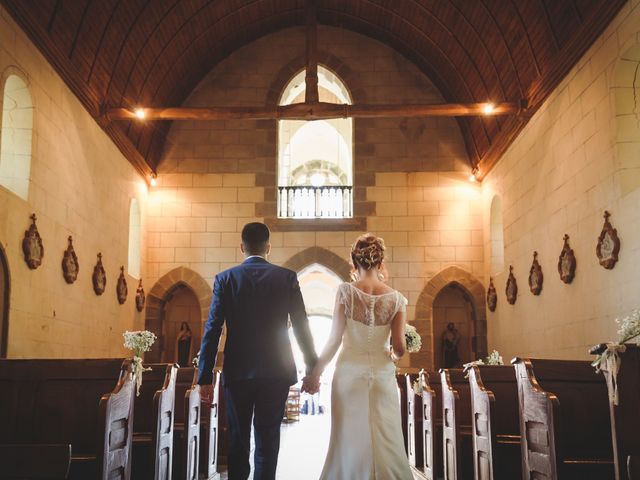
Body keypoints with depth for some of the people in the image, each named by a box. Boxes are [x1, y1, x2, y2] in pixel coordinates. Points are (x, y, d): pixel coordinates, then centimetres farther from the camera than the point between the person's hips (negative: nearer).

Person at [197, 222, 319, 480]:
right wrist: (312, 369, 5)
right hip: (276, 372, 0)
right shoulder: (287, 277, -1)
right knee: (267, 440, 7)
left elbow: (212, 330, -4)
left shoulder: (225, 279, -1)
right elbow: (302, 327, -1)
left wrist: (205, 378, -1)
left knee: (238, 439, 13)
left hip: (237, 372, 1)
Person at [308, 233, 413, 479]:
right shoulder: (396, 298, -3)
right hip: (382, 374, 1)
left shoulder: (346, 292, -7)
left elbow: (335, 339, -8)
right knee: (385, 441, 9)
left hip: (350, 372, -1)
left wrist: (317, 369, 4)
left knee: (351, 441, 8)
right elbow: (399, 346, -5)